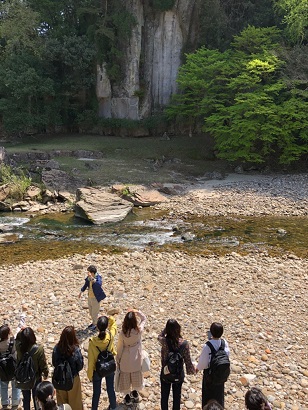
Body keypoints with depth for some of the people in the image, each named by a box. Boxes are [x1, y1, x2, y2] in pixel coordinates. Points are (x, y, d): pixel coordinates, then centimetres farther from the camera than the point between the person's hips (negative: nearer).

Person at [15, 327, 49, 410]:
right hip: (36, 378, -2)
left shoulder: (19, 347, -23)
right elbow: (43, 364, -16)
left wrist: (21, 331, -5)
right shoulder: (39, 349, -30)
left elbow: (17, 338, 3)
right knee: (36, 397, 19)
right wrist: (46, 373, 0)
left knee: (26, 398, 22)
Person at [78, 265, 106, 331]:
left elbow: (99, 284, -46)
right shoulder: (88, 277, -7)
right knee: (91, 312, 23)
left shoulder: (98, 277, -26)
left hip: (96, 298, -7)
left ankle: (95, 324, 30)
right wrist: (81, 292, 14)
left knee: (95, 312, 9)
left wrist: (92, 278, -52)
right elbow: (86, 284, 10)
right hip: (89, 297, 7)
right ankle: (94, 322, 44)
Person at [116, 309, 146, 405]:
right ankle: (135, 393, 46)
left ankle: (128, 397, 35)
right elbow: (144, 319, -4)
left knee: (125, 376, 20)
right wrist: (137, 312, -14)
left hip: (125, 358, -2)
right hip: (136, 357, 2)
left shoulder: (122, 333, -27)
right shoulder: (139, 331, -24)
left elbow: (119, 348, -14)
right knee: (136, 374, 26)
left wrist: (118, 360, 1)